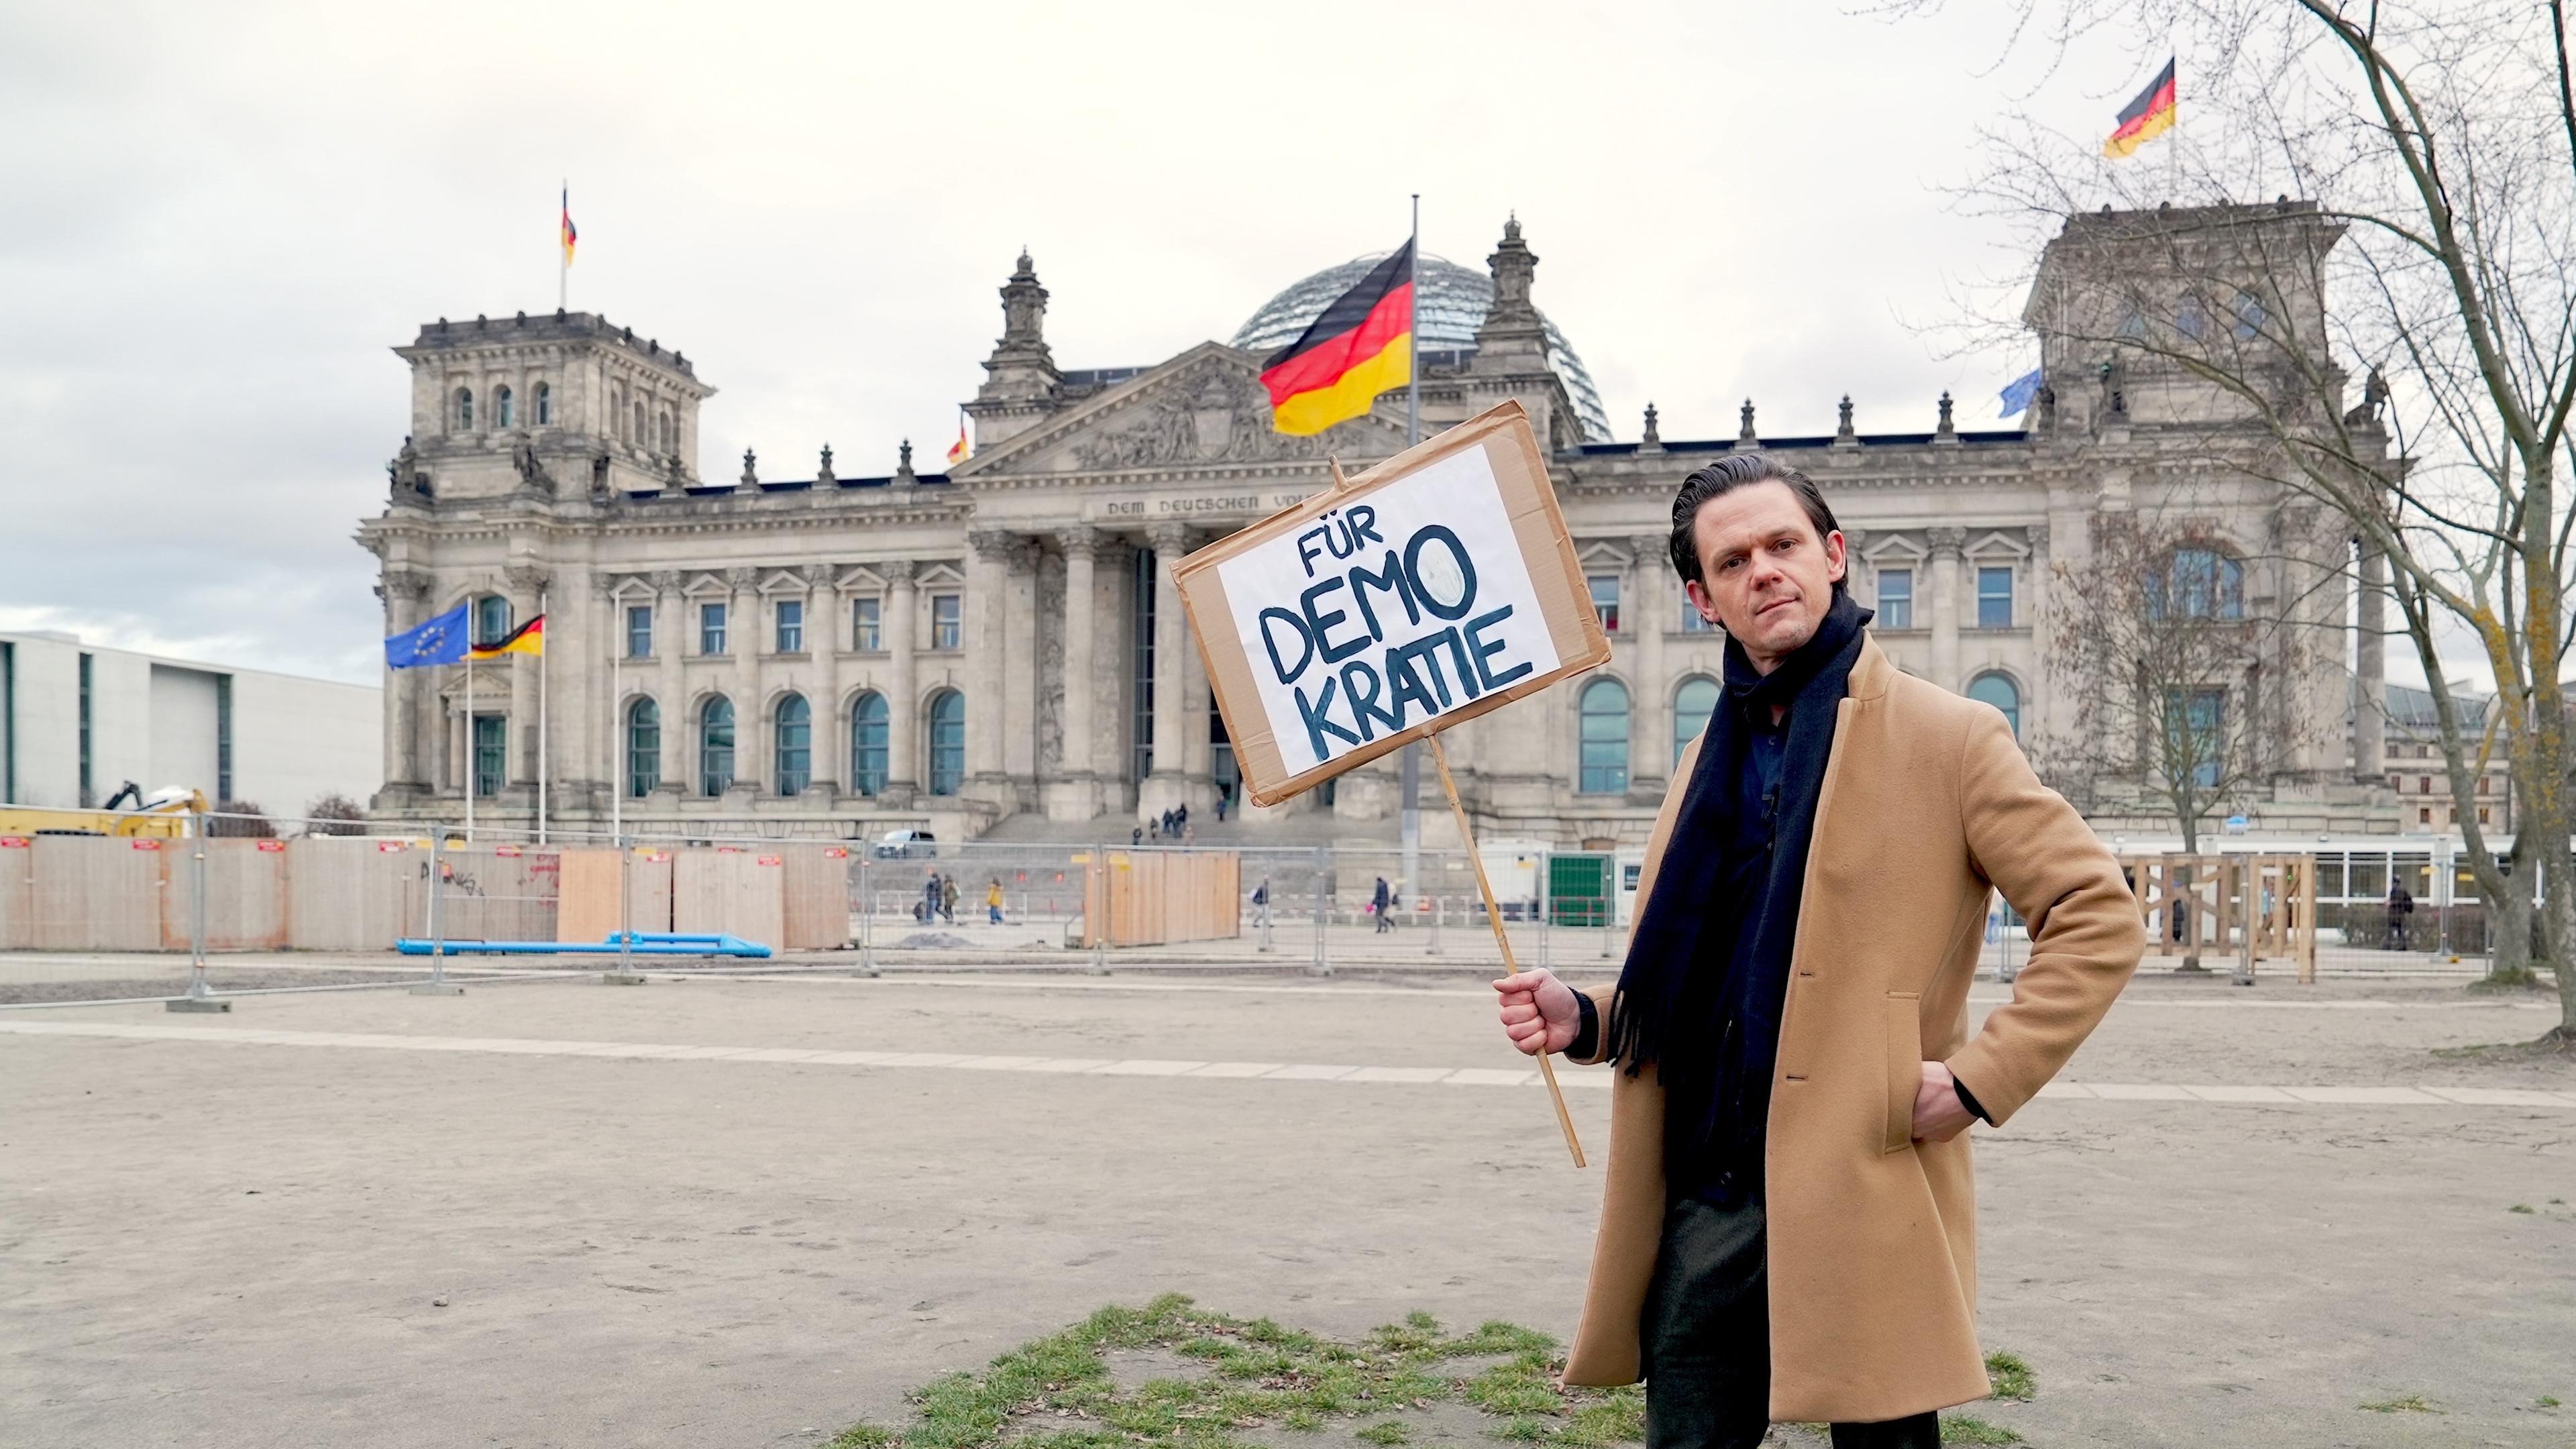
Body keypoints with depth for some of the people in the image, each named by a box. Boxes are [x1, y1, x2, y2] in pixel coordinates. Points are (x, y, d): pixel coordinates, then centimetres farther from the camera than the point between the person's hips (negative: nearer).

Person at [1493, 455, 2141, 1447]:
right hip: (1703, 1207, 5)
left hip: (1863, 1202, -5)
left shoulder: (1947, 737, -4)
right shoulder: (1713, 759, 14)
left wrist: (1977, 1080, -12)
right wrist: (1583, 1019, 2)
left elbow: (2100, 919, -5)